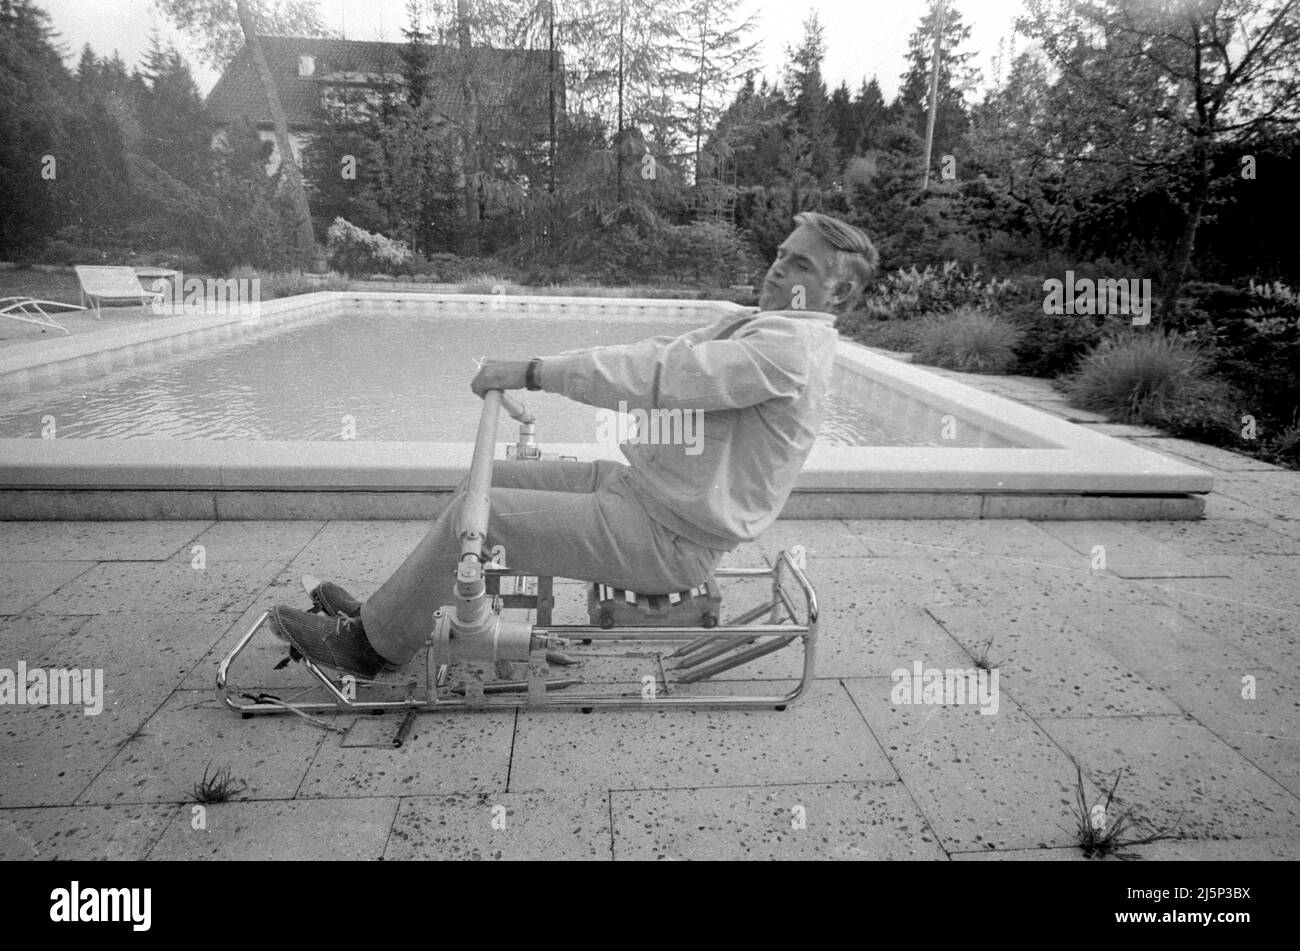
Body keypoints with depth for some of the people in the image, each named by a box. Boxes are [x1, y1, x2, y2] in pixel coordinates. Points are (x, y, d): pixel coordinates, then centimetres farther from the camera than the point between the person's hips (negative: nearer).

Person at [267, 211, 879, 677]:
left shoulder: (790, 345, -19)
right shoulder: (761, 326, 14)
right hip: (642, 489, 10)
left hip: (668, 539, -10)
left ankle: (370, 644, 6)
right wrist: (536, 369, 6)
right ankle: (389, 613, 19)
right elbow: (661, 356, 14)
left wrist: (534, 372, -21)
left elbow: (660, 376, -26)